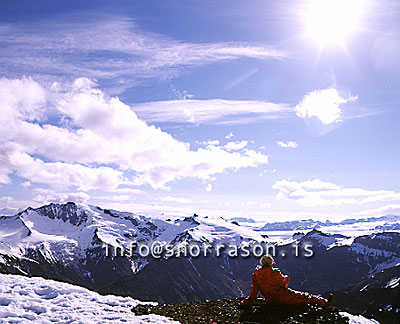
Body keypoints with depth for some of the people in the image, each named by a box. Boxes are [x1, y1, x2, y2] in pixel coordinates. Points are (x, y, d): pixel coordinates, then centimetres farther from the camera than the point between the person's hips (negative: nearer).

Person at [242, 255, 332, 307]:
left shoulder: (255, 275, -6)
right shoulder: (275, 272, -19)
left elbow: (254, 289, 1)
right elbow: (284, 282, -4)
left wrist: (250, 300, 13)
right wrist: (287, 278, 18)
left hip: (270, 299, 6)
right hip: (284, 298, -6)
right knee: (303, 296, 5)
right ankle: (325, 303, 15)